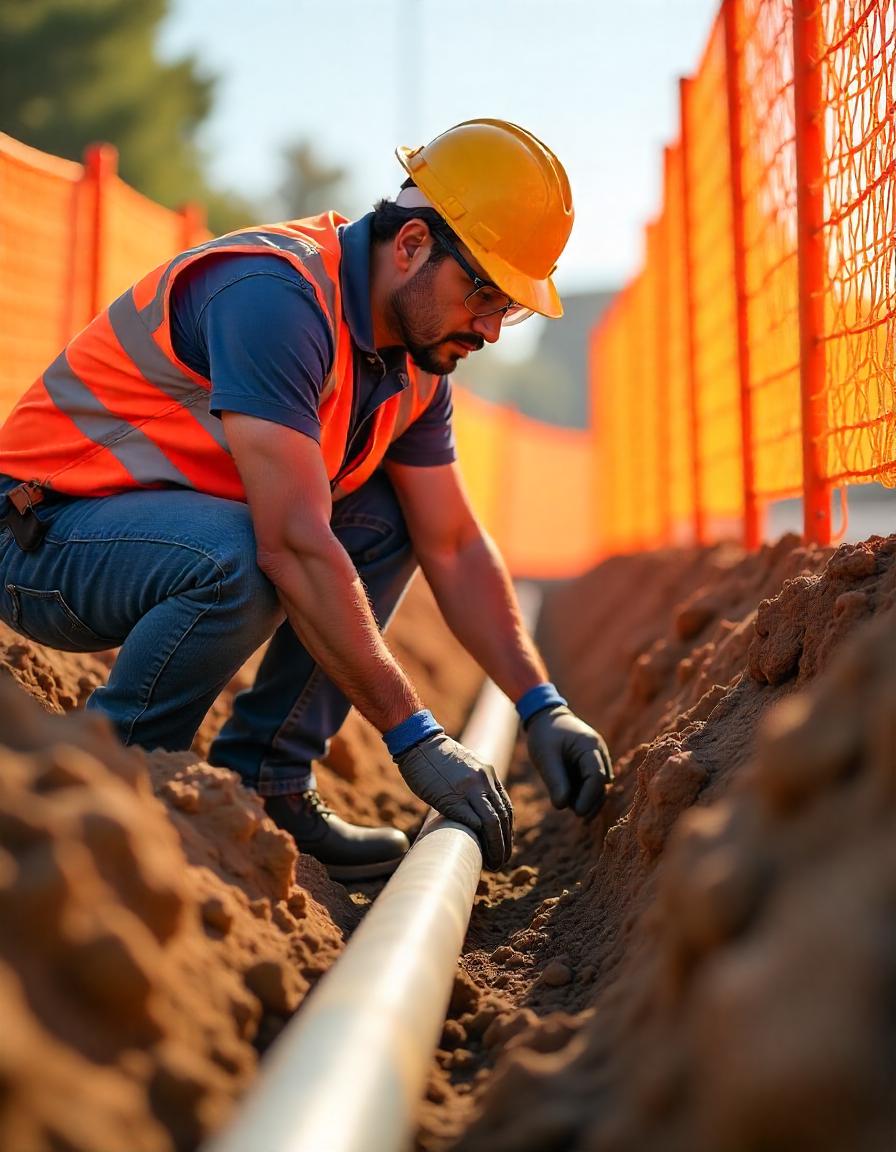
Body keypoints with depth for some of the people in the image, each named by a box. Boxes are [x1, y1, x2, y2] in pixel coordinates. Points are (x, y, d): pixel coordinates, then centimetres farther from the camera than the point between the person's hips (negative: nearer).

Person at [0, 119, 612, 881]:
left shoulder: (417, 365, 1)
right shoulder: (274, 296, -28)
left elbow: (453, 546, 6)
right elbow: (292, 545, -34)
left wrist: (541, 706, -4)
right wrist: (415, 737, -31)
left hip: (171, 518, 9)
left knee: (386, 523, -2)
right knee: (237, 561, -35)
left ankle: (265, 785, -1)